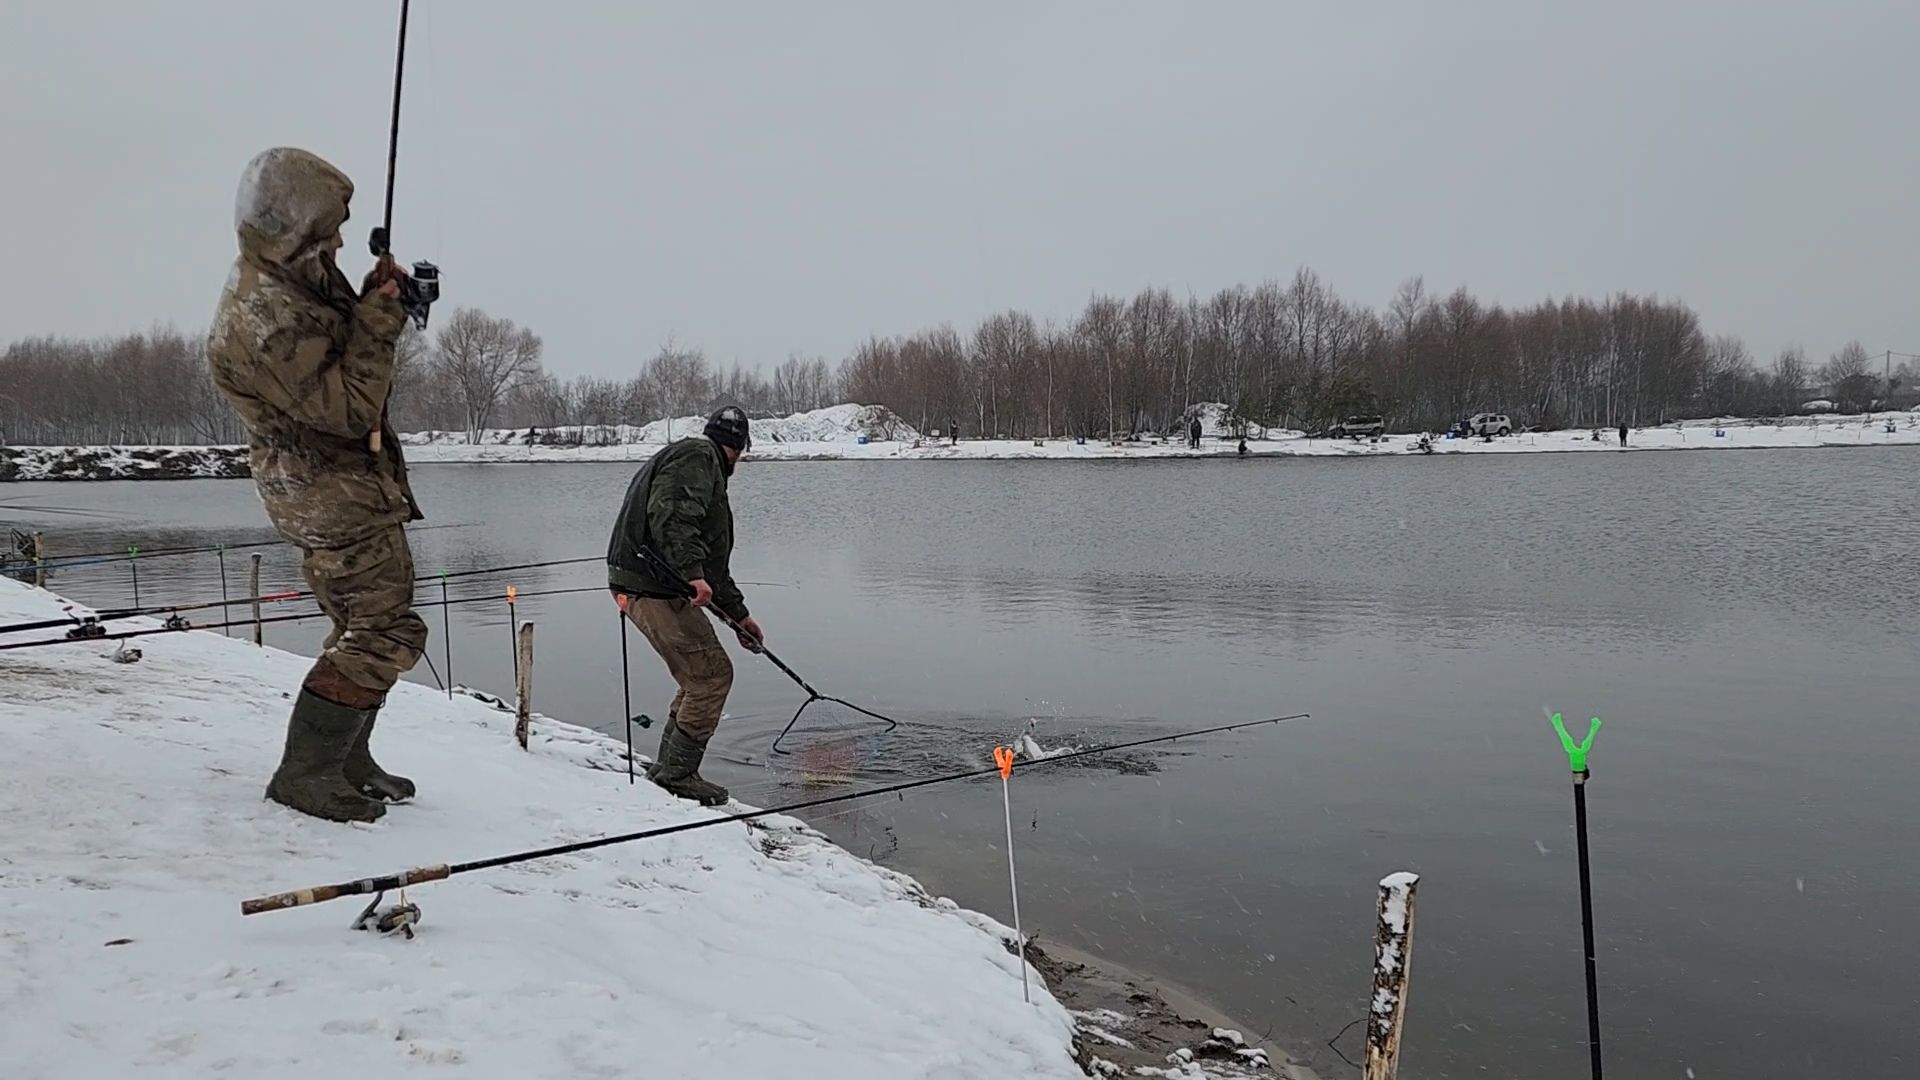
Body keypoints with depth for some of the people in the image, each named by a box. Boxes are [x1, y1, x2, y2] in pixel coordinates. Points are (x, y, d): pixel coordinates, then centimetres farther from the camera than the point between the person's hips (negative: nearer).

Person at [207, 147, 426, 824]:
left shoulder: (288, 281, 8)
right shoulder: (266, 317, -24)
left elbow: (337, 348, 18)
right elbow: (349, 409, -26)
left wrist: (372, 301, 1)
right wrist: (378, 322, -22)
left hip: (329, 484, 11)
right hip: (335, 493, -11)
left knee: (364, 628, 18)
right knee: (387, 631, -10)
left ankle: (346, 761, 27)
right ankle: (304, 774, -4)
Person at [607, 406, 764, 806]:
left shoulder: (698, 461, 28)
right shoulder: (697, 456, -4)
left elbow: (712, 559, 30)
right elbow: (669, 516, -24)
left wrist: (739, 614, 30)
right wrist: (693, 573, -30)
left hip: (637, 584, 11)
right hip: (653, 588, -11)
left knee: (700, 678, 17)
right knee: (712, 674, -6)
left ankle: (668, 770, 23)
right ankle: (676, 773, 0)